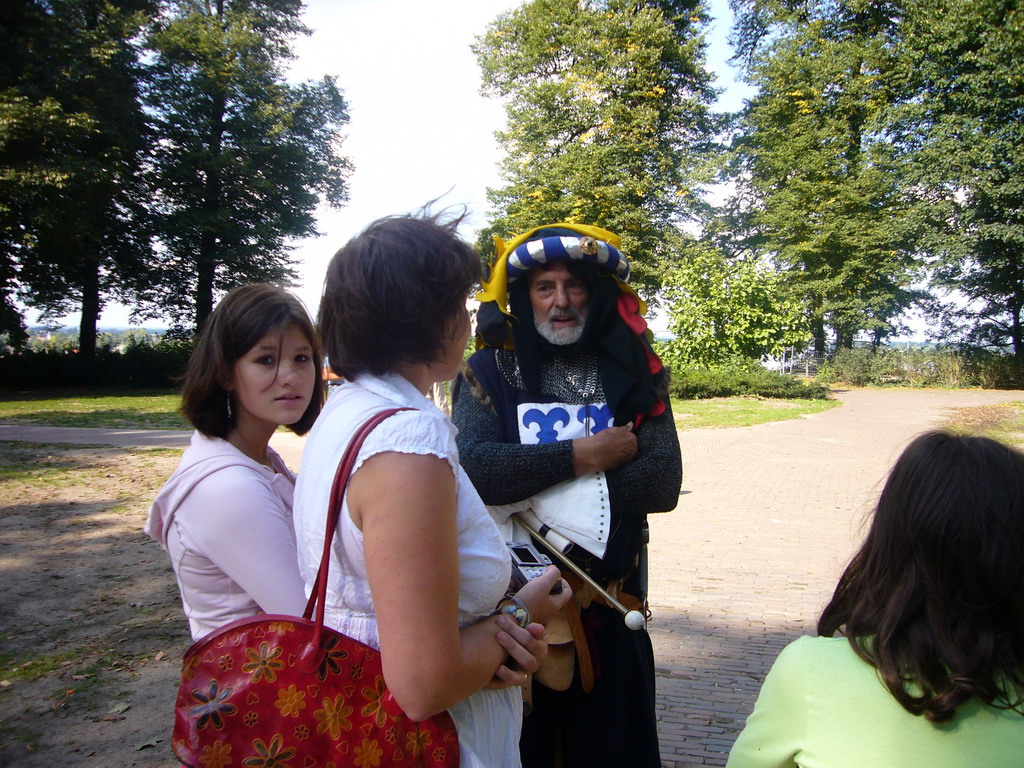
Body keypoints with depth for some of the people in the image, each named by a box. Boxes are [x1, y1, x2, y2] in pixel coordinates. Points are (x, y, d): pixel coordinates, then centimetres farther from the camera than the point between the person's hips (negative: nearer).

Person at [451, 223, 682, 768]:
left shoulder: (633, 374, 2)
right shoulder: (490, 372, -3)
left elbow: (663, 484, -10)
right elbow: (471, 467, -20)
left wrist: (534, 484, -15)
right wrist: (584, 456, -17)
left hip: (609, 604, 2)